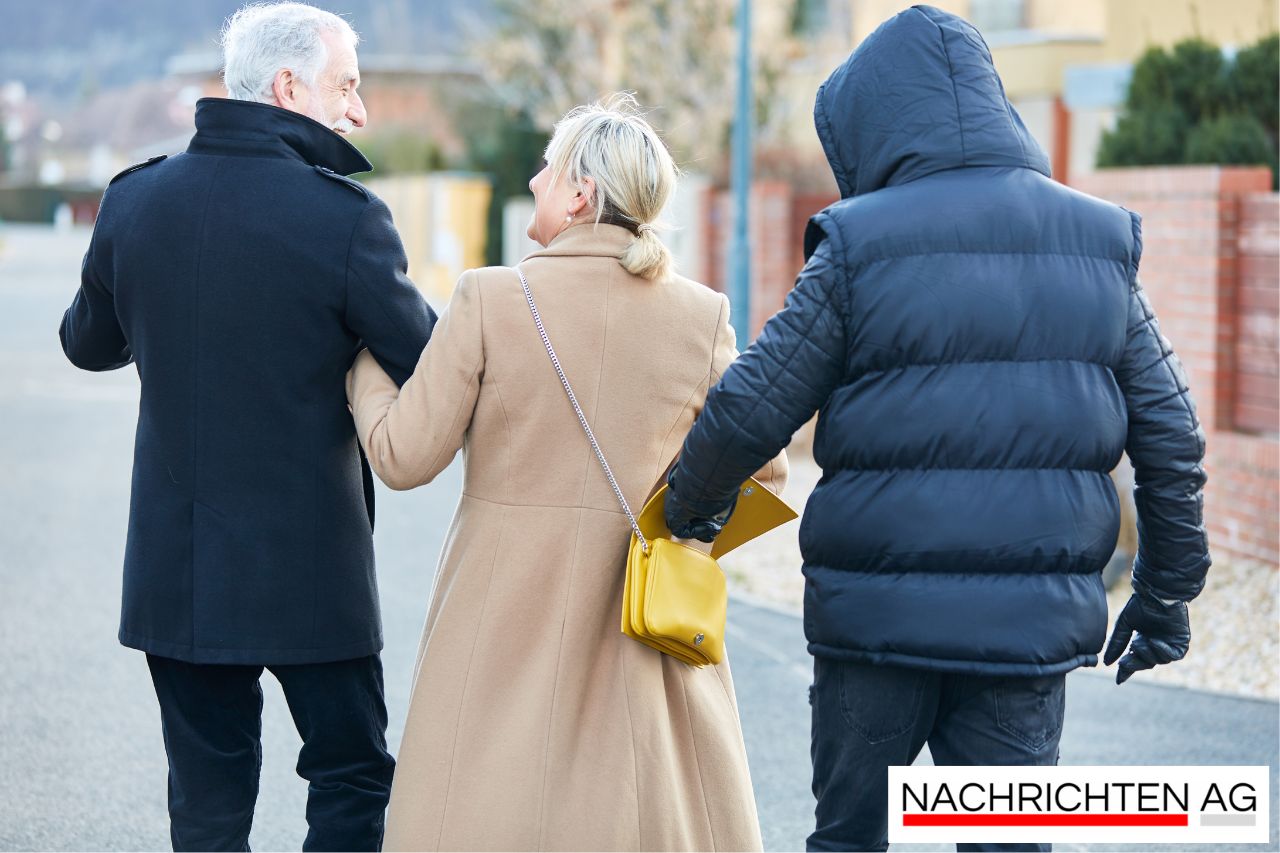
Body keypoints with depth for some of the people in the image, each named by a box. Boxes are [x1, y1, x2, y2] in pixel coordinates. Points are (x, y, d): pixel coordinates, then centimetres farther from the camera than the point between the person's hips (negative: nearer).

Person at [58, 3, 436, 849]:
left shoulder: (136, 200, 0)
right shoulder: (344, 215, -15)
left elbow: (90, 342, 15)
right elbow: (429, 366, -9)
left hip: (174, 574, 4)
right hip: (309, 571, -4)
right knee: (353, 780, 10)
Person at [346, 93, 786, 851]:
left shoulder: (490, 299, -10)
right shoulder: (701, 318, -3)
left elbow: (405, 457, -6)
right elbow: (760, 471, 4)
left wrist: (362, 356, 10)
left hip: (507, 632, -1)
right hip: (644, 630, 2)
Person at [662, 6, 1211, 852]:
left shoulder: (857, 248, -6)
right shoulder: (1099, 242, 5)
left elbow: (750, 411, -3)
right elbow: (1172, 440, 7)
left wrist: (690, 505, 17)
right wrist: (1167, 593, 17)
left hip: (877, 615, -2)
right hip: (1033, 624, 2)